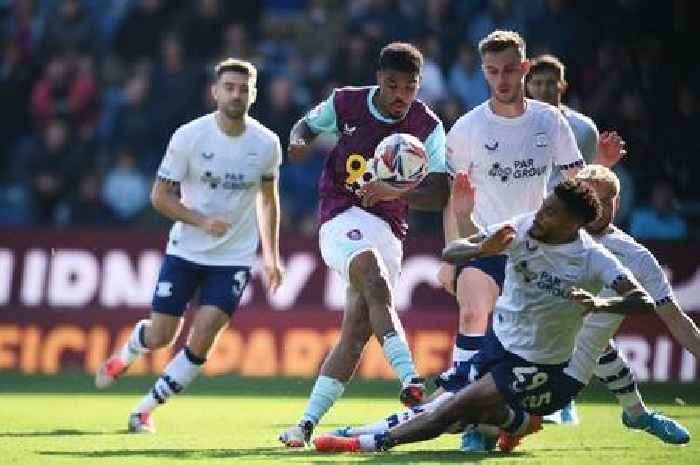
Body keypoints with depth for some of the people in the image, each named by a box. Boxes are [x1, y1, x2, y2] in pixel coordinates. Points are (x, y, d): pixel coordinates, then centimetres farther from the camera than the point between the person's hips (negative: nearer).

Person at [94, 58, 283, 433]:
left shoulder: (266, 144, -5)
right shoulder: (189, 137, -12)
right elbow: (160, 196, -7)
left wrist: (272, 256, 13)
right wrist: (203, 221, -21)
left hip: (234, 258, 1)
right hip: (186, 251, -1)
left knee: (201, 342, -11)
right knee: (160, 336, 1)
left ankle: (146, 409, 5)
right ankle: (125, 355, 39)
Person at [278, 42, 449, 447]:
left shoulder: (428, 127, -2)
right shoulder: (346, 103, -1)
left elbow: (439, 194, -9)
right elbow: (307, 126, 18)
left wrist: (396, 193, -27)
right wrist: (299, 140, -7)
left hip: (389, 229, 3)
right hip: (343, 217, -3)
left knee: (358, 329, -7)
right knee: (377, 284, -32)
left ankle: (308, 423, -2)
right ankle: (410, 380, -47)